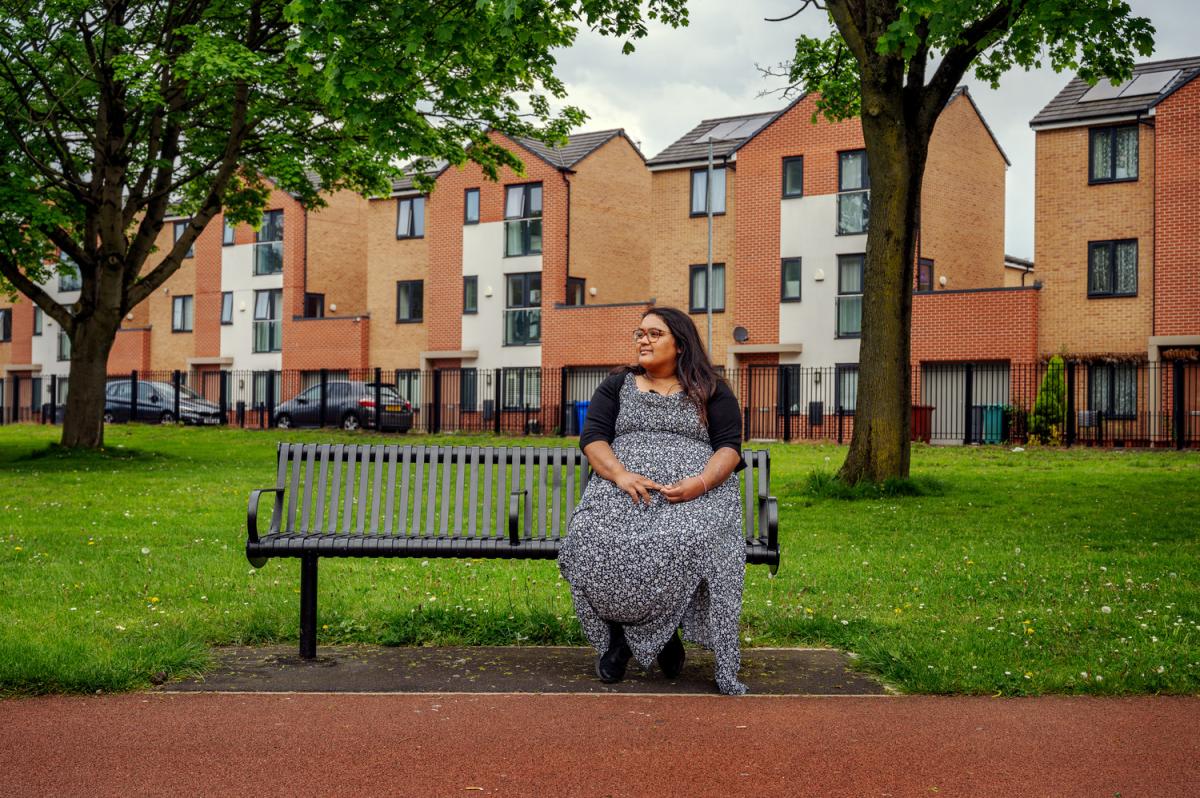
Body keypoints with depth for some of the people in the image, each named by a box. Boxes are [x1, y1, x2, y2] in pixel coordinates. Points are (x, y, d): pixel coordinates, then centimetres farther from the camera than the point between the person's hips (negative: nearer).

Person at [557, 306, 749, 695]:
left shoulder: (712, 392, 16)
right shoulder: (618, 385, 21)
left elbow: (729, 447, 6)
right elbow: (592, 436, 8)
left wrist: (701, 482, -16)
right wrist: (621, 474, -13)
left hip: (696, 492, -1)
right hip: (623, 486, 1)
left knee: (696, 540, -38)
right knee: (591, 536, -33)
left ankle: (664, 631, -14)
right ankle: (619, 633, -12)